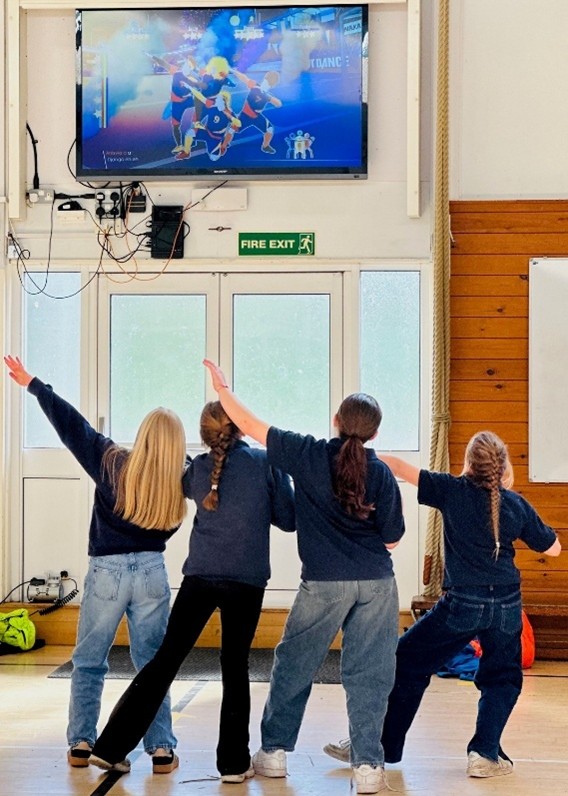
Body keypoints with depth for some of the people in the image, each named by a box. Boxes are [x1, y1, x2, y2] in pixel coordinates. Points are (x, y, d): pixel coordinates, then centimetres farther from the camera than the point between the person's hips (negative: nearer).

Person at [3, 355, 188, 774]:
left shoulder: (113, 463, -9)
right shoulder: (179, 483, -7)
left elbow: (71, 425, -6)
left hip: (107, 570, -1)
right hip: (152, 571, 1)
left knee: (89, 662, 13)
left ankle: (81, 743, 13)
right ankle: (162, 749, 8)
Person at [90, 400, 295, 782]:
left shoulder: (198, 468, 6)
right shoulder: (266, 462, -1)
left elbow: (185, 488, 28)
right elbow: (288, 519, 4)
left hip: (200, 576, 2)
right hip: (247, 579, -2)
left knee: (166, 659, 6)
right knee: (235, 667, 6)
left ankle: (111, 747, 7)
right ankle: (234, 762, 10)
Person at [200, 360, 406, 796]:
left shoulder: (309, 454, -5)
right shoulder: (382, 474, -2)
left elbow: (249, 423, 1)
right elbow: (392, 538, 3)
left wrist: (221, 386, 13)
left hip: (324, 583, -1)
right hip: (376, 584, 1)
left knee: (294, 666, 15)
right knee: (369, 674, 6)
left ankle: (274, 751, 22)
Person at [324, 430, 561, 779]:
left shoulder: (454, 490, -6)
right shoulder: (517, 504, 2)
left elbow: (398, 466, -7)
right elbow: (552, 547, 12)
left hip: (462, 604, -3)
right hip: (506, 605, 3)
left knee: (408, 664, 9)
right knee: (502, 678, 20)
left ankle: (378, 746, 11)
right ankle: (485, 753, 8)